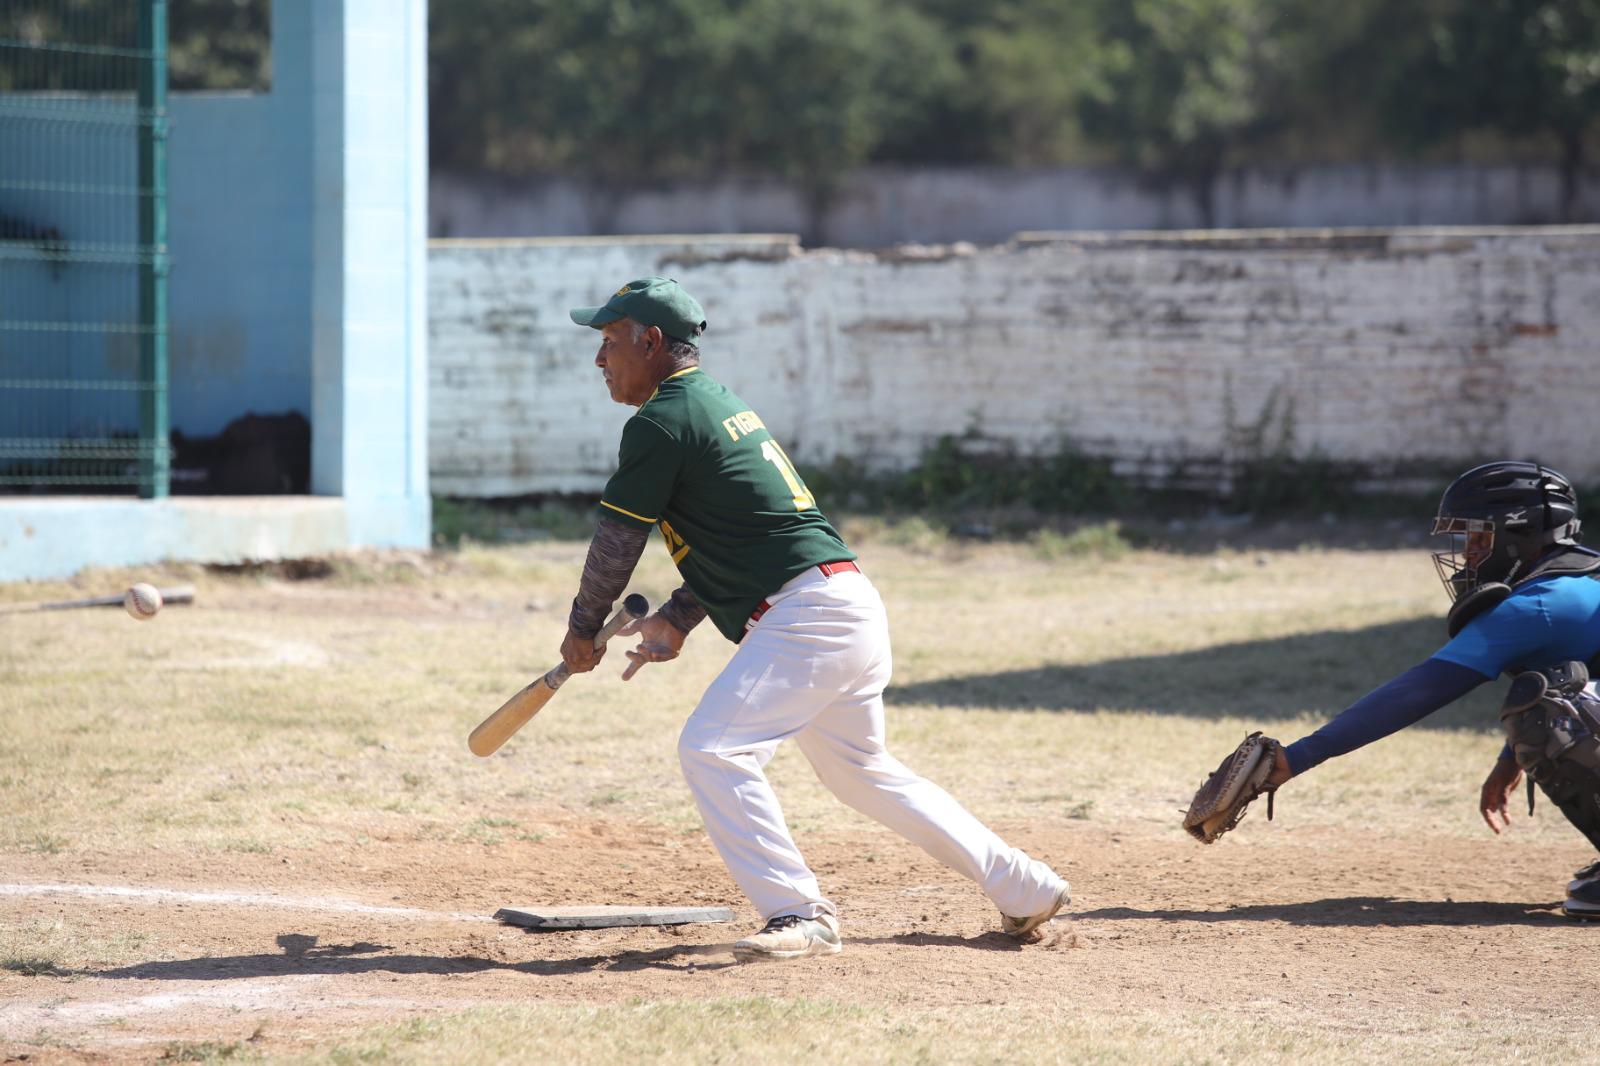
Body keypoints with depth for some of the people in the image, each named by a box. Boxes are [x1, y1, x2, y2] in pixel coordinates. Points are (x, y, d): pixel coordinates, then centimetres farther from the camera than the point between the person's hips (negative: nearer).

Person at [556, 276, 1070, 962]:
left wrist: (583, 629, 9)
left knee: (713, 748, -17)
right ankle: (1025, 890, 28)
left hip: (808, 615, -10)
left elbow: (616, 546, -6)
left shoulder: (661, 423, -10)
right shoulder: (723, 404, 20)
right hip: (851, 607, 10)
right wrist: (677, 621, 17)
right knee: (861, 770, 22)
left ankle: (799, 914, -19)